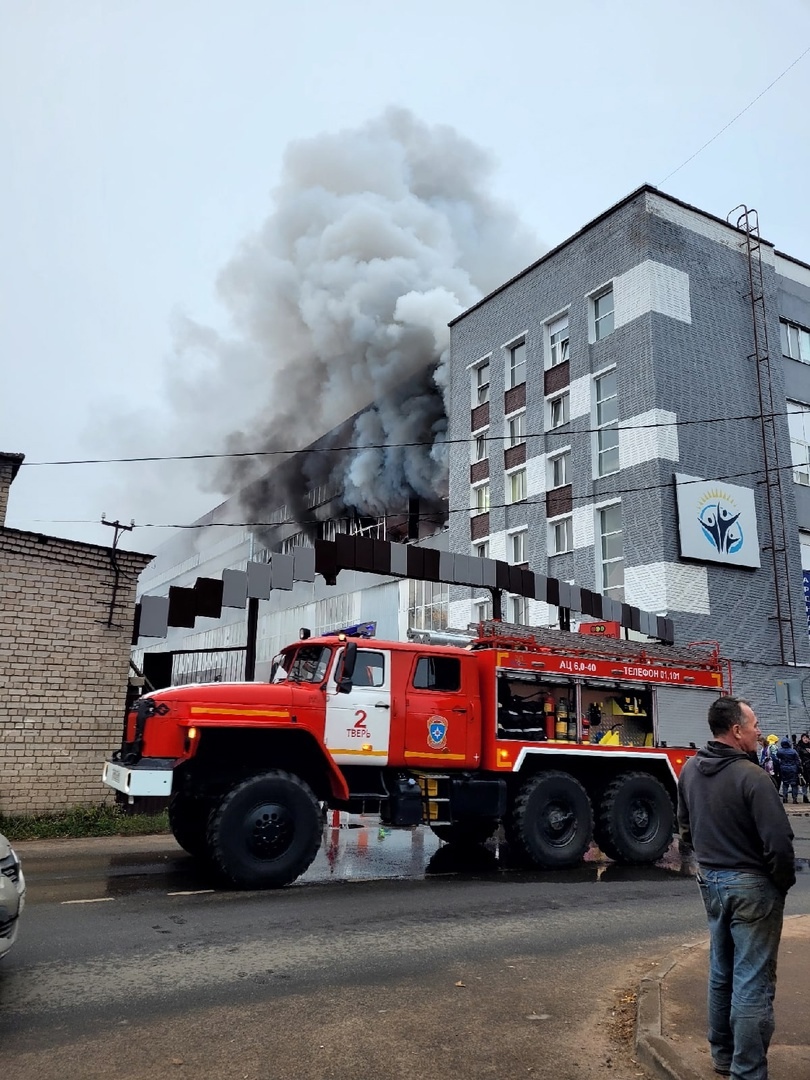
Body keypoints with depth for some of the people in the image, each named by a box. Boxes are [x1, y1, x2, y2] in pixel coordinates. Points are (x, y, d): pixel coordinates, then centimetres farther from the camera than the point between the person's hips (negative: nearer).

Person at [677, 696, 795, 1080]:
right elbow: (778, 842, -21)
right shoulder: (750, 776, -23)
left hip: (710, 881, 8)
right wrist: (785, 882, -4)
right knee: (753, 983, 3)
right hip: (751, 885, -7)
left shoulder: (690, 770, 1)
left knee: (720, 972, 21)